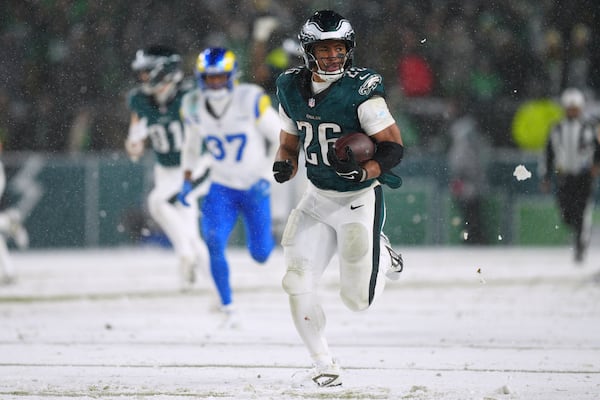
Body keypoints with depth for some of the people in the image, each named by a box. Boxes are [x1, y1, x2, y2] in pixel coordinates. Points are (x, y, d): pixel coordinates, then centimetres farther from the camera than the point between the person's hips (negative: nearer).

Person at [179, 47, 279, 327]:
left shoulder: (251, 100, -21)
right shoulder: (193, 106, -8)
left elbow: (281, 138, -11)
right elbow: (192, 142, 13)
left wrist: (267, 178, -17)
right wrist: (187, 179, 6)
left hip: (255, 187, -2)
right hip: (222, 187, 2)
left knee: (260, 254, 3)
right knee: (214, 241, -21)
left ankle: (265, 237, 43)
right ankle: (228, 310, -11)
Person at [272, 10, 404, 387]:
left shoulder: (361, 90, -18)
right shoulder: (292, 89, 0)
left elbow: (394, 147, -17)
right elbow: (289, 145, 12)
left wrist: (363, 172, -34)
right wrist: (284, 165, -11)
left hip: (360, 201, -5)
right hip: (317, 199, 5)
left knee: (357, 299, -3)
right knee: (298, 283, -6)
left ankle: (382, 256, 31)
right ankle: (326, 368, 9)